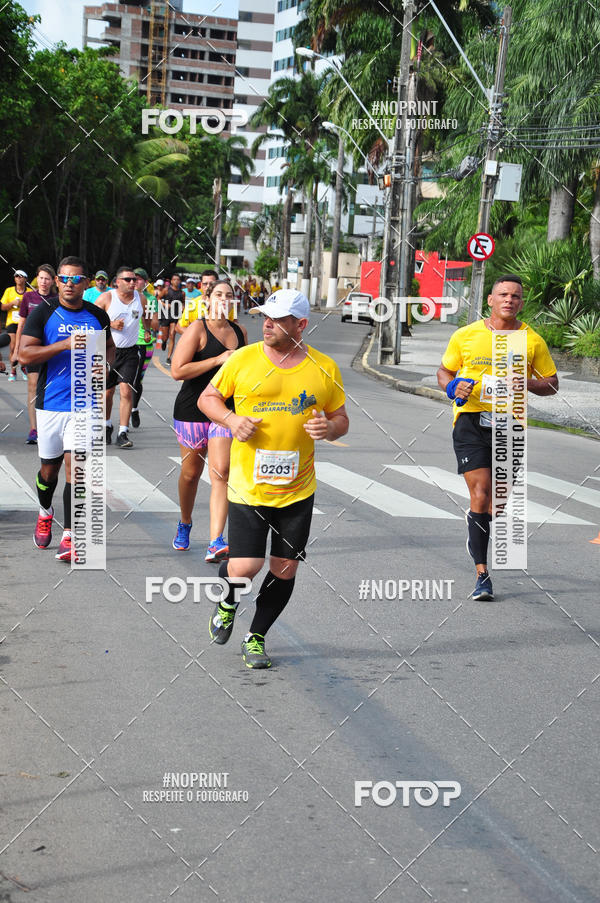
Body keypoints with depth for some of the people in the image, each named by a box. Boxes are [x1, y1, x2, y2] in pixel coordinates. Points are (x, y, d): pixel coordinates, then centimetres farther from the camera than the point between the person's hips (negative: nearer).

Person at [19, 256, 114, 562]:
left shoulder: (97, 315, 7)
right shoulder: (43, 313, -3)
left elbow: (110, 347, 24)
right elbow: (25, 354, -11)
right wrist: (65, 344, -20)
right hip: (50, 404, 0)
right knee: (49, 469, 11)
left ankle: (69, 537, -6)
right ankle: (45, 514, 42)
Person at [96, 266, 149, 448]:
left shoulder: (140, 298, 6)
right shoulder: (106, 298, -4)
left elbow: (149, 326, 19)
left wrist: (149, 316, 1)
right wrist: (110, 324, -13)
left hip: (129, 352, 1)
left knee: (126, 391, -13)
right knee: (107, 392, 10)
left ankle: (123, 433, -10)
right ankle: (107, 427, 34)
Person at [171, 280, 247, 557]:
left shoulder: (240, 332, 10)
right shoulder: (198, 328, -8)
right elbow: (177, 370, -17)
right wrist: (218, 359, -17)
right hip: (192, 409, -3)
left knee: (221, 472, -12)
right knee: (191, 472, 10)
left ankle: (216, 543, -18)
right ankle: (185, 525, 37)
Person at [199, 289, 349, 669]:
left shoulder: (325, 368, 1)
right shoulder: (243, 359, -2)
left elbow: (341, 419, 11)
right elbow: (207, 398, 9)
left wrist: (329, 427, -12)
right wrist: (232, 420, -10)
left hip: (298, 490, 2)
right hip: (248, 485, -2)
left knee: (285, 569, 5)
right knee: (244, 567, -9)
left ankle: (256, 637, 27)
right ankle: (228, 602, 28)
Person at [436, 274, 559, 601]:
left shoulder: (533, 341, 5)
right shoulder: (465, 336, 4)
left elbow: (552, 384, 11)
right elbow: (444, 372, 15)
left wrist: (526, 382, -10)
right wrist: (453, 387, -8)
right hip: (471, 420, -1)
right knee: (480, 495, -12)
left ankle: (477, 540, 40)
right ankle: (481, 573, -6)